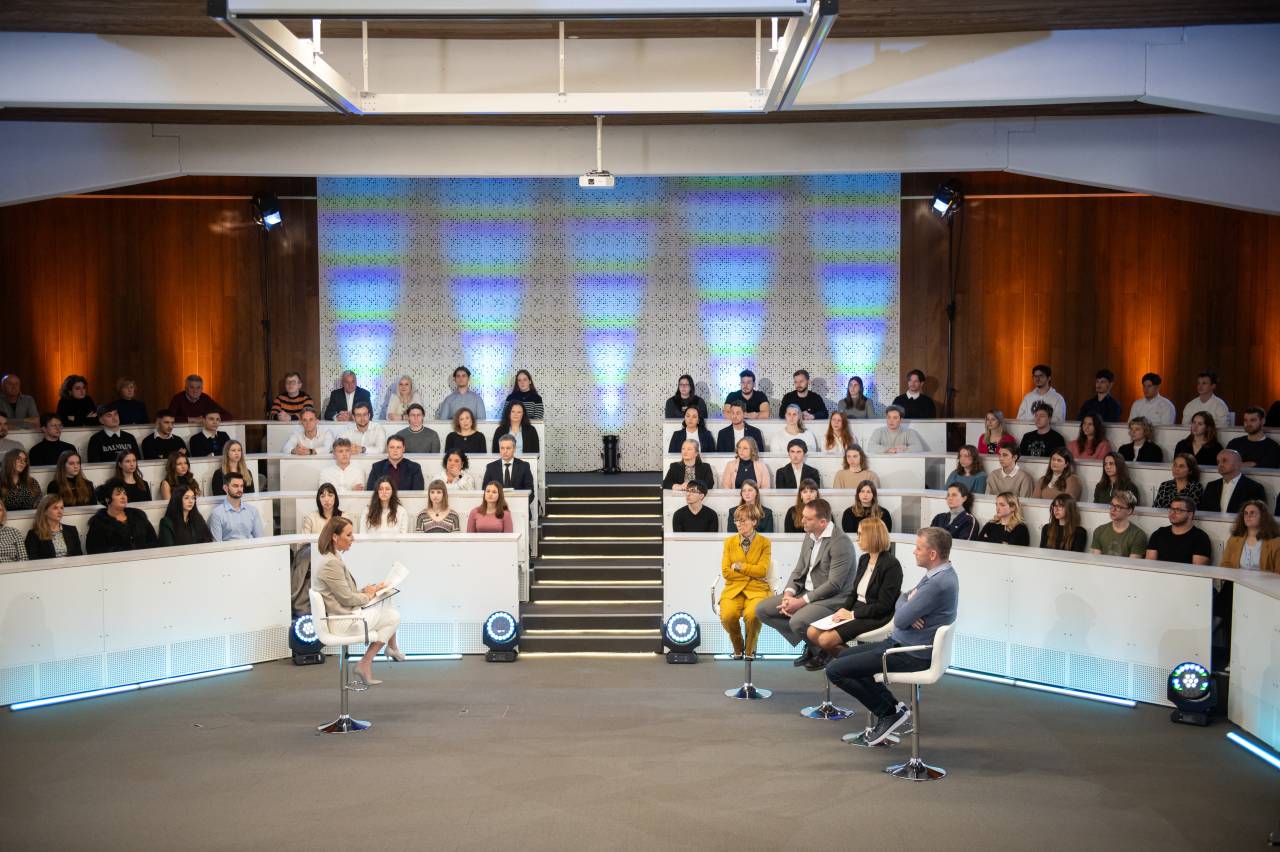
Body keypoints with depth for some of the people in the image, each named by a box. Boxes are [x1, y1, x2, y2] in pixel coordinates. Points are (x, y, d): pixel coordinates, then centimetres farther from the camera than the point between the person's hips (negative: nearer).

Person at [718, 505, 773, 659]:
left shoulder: (765, 543, 5)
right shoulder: (729, 542, 11)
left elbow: (762, 570, -7)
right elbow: (725, 572, 2)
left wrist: (738, 566, -6)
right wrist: (751, 573, -5)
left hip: (757, 589, -2)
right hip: (733, 589, 2)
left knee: (752, 615, -34)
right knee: (727, 615, -30)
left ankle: (750, 649, -2)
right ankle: (738, 648, 3)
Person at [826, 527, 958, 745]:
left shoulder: (938, 583, -26)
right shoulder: (938, 574, 7)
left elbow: (900, 620, -23)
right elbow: (902, 599, 14)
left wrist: (905, 602, -1)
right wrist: (907, 612, -10)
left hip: (910, 655, -11)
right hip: (900, 643, 11)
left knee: (835, 670, -11)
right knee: (844, 657, 21)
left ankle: (890, 713, 2)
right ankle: (892, 707, 14)